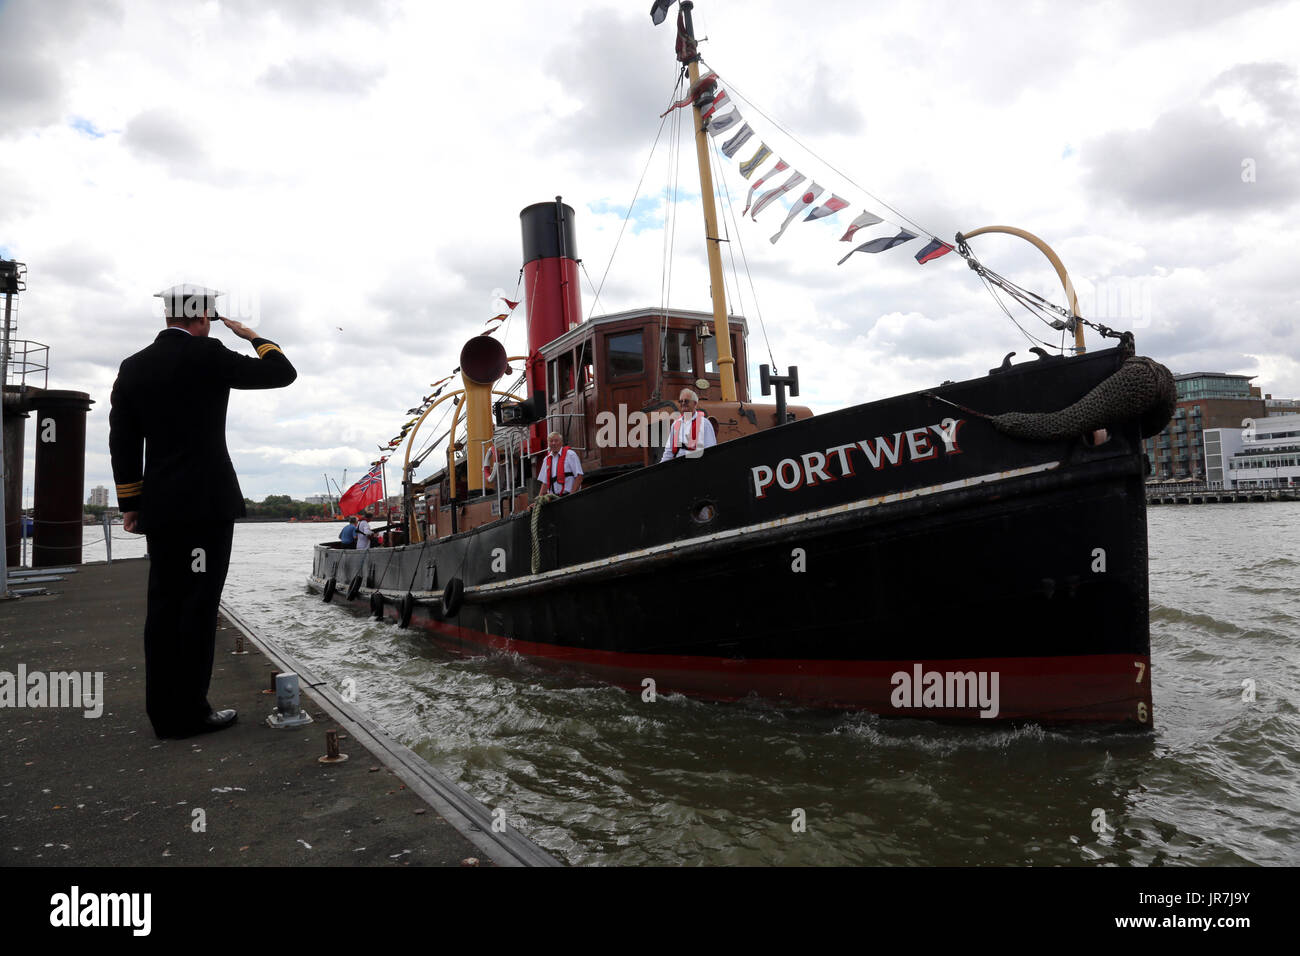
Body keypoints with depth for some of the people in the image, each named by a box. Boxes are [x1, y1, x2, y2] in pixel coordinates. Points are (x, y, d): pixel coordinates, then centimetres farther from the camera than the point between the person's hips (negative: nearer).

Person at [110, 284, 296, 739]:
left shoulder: (132, 368, 10)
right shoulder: (208, 355, -8)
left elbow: (124, 443, 11)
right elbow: (282, 373, -2)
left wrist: (130, 504, 16)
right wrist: (252, 336, 13)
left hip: (159, 507, 6)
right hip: (207, 501, -6)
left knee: (165, 605, 9)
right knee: (199, 604, -2)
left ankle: (164, 711, 15)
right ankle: (189, 711, 1)